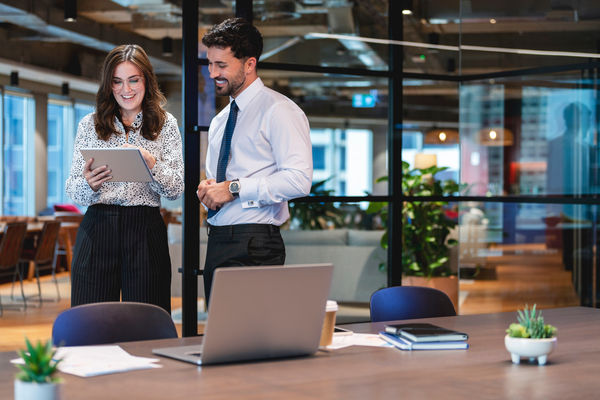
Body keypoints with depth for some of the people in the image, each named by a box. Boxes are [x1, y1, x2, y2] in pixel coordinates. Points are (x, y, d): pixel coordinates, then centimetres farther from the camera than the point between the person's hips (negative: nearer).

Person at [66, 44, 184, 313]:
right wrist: (89, 183, -16)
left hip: (146, 232, -1)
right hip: (97, 231, 1)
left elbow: (176, 189, 0)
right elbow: (73, 192, 7)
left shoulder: (165, 124, 8)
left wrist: (150, 163, -18)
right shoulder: (89, 125, 10)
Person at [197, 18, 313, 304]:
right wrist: (207, 190, 5)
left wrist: (234, 188, -16)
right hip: (217, 245, 8)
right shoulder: (219, 121, 20)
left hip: (254, 247, -8)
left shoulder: (278, 110, -6)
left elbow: (299, 180, -17)